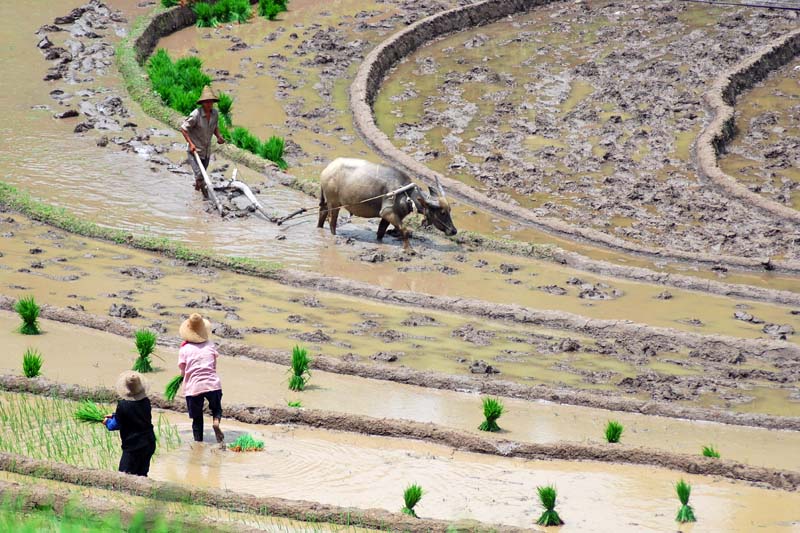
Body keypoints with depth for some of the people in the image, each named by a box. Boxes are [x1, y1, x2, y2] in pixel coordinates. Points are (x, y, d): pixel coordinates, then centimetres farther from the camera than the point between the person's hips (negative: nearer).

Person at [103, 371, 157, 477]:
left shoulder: (123, 405, -18)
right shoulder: (146, 402, 0)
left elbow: (115, 425, -6)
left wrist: (108, 422, 17)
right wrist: (114, 416, 21)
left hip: (133, 447, -7)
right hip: (149, 445, 7)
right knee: (142, 474, 16)